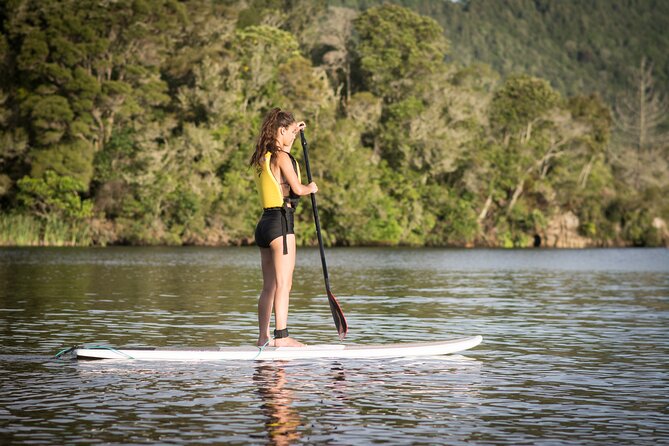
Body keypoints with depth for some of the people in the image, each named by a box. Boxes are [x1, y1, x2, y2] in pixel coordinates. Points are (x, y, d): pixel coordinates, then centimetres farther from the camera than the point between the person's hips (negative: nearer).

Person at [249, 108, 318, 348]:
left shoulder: (262, 157, 15)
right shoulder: (282, 157, -11)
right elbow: (297, 189, -15)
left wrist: (293, 134, 40)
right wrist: (311, 188, 5)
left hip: (265, 222, 9)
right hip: (280, 221, -9)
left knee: (269, 286, 11)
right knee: (283, 283, -8)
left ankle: (264, 337, 12)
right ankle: (281, 336, -11)